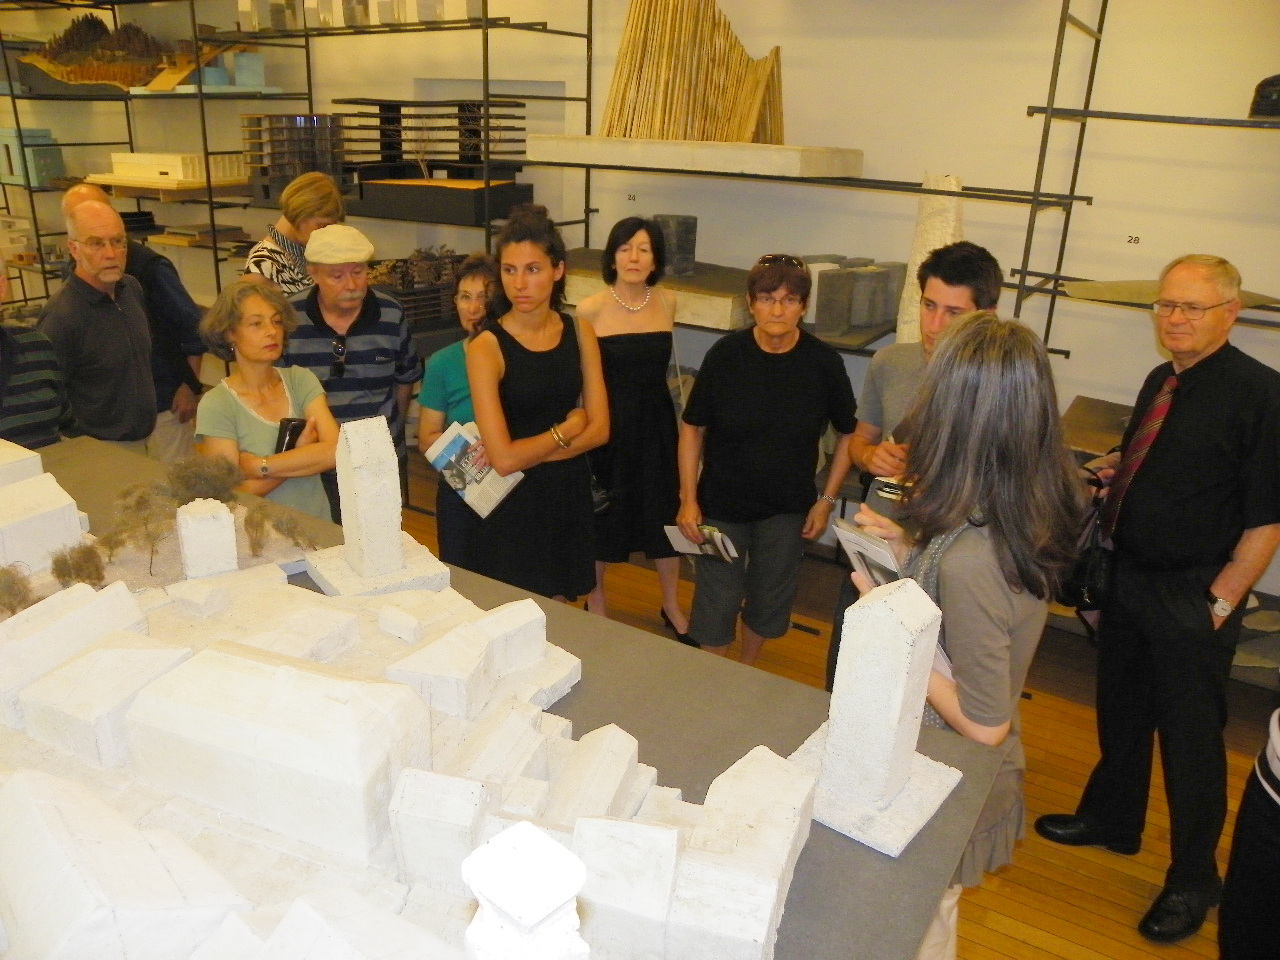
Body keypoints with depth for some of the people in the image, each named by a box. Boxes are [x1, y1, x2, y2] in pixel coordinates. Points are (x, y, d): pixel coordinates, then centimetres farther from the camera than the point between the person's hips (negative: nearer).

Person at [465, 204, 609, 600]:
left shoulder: (579, 333, -1)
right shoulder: (486, 348, -15)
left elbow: (600, 430, -3)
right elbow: (503, 458, -19)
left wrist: (530, 452, -14)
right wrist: (567, 428, -7)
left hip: (569, 496, 4)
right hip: (513, 506, -4)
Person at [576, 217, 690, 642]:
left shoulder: (667, 302, 0)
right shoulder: (590, 310, -11)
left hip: (656, 421, 3)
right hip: (608, 423, -3)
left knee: (666, 512, 11)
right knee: (602, 515, 10)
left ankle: (672, 606, 32)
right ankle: (595, 597, 35)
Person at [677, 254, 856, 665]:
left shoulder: (823, 362, -12)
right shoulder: (726, 354, -14)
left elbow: (848, 434, 2)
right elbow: (692, 427, -5)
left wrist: (827, 499, -1)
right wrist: (688, 499, -8)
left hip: (788, 507, 2)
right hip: (722, 502, -1)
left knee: (770, 598, 17)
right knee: (717, 599, 6)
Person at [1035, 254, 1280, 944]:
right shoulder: (1161, 381, 5)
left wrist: (1220, 603, -17)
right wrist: (1117, 470, 4)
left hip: (1193, 596, -7)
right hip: (1130, 575, 7)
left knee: (1191, 736, 7)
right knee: (1121, 711, 22)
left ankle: (1192, 880, 27)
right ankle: (1111, 819, 44)